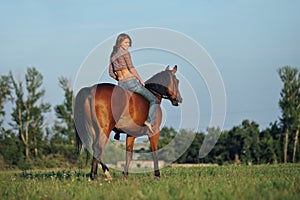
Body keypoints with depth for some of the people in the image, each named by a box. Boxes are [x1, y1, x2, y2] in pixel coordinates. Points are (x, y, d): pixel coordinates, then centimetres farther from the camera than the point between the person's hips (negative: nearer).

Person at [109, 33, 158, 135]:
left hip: (121, 84, 7)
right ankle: (149, 121, -21)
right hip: (131, 82, -7)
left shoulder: (113, 55, 14)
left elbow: (111, 73, 15)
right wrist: (140, 80, -4)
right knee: (154, 100, -1)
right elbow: (131, 68, -13)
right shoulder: (125, 52, -8)